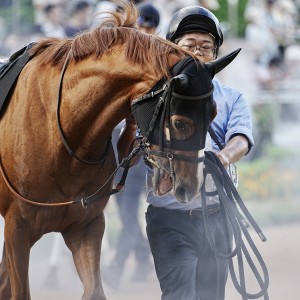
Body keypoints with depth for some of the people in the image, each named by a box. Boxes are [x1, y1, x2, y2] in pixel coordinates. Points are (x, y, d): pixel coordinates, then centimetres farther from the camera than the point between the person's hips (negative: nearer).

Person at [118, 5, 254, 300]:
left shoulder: (231, 99, 10)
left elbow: (241, 138, -10)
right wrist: (131, 126, -22)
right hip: (169, 217, -3)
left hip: (217, 215, 3)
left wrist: (224, 157, -33)